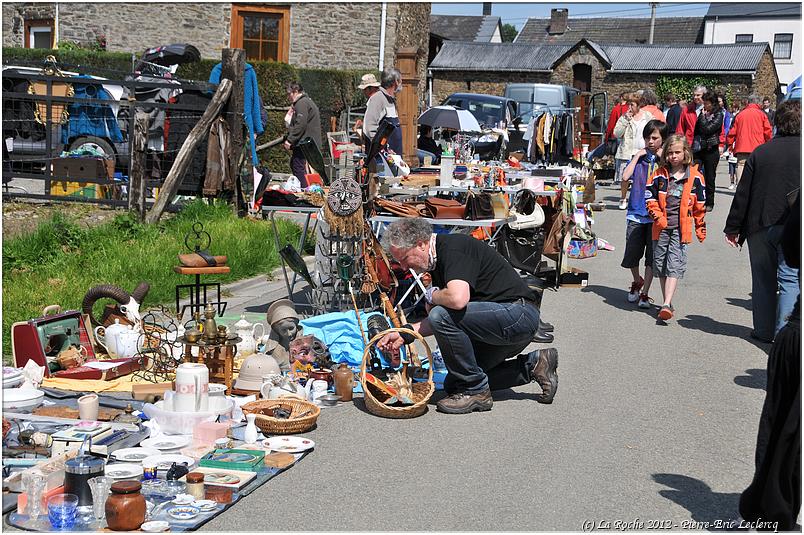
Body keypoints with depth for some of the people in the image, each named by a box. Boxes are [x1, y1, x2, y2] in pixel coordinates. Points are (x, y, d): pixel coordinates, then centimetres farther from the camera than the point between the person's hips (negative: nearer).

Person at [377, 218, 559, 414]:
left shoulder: (453, 249, -18)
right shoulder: (439, 259, 12)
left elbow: (457, 299, -36)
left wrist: (432, 296, -14)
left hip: (519, 316, -11)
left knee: (442, 315, -25)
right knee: (453, 384, 12)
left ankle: (476, 391, -10)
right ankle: (533, 365, 12)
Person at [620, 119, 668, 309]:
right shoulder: (639, 157, 7)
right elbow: (625, 177, -8)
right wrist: (637, 156, -7)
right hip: (636, 213, 2)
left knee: (652, 257, -1)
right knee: (631, 255, 5)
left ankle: (645, 293, 8)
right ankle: (637, 282, 32)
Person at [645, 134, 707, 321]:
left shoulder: (695, 177, 2)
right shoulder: (659, 175, 4)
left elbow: (700, 205, 9)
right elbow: (650, 199, 6)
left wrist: (701, 228, 11)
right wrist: (658, 216, -8)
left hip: (681, 228, -3)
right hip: (661, 227, 3)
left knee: (675, 265, -11)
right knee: (660, 264, 8)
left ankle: (666, 305, -17)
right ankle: (667, 303, 21)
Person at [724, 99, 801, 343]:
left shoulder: (760, 152, 1)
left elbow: (742, 194, 1)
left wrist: (733, 228, 7)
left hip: (760, 227, 3)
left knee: (763, 280, 14)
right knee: (790, 280, 2)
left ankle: (764, 330, 21)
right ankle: (783, 332, -6)